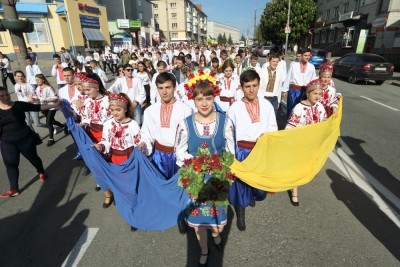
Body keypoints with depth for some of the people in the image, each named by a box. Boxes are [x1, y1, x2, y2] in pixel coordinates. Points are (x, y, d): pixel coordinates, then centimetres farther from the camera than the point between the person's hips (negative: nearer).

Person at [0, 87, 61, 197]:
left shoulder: (19, 105, -7)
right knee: (10, 164, 8)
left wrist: (54, 105, -18)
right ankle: (14, 189, 19)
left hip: (26, 139, -2)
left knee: (33, 157, 14)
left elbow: (37, 107, -10)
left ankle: (41, 172, 42)